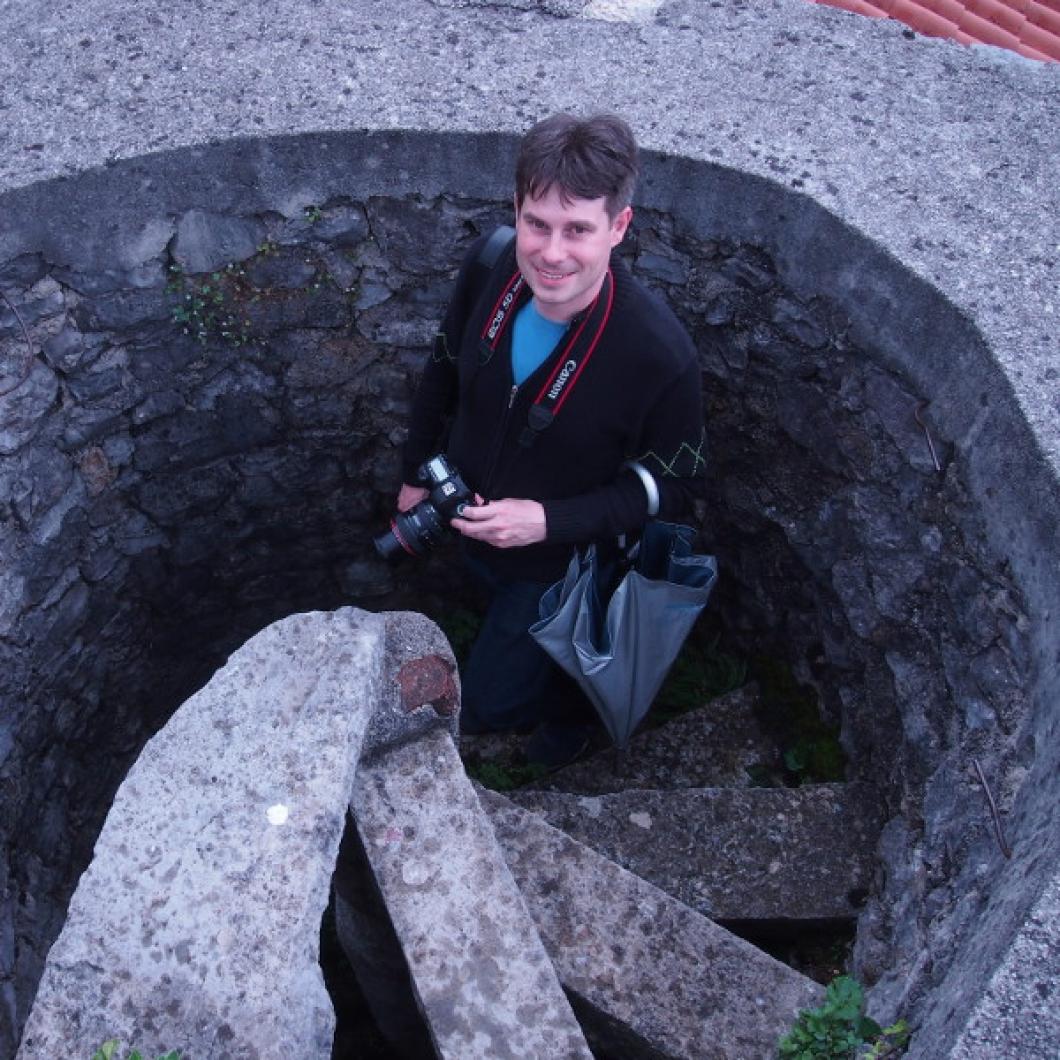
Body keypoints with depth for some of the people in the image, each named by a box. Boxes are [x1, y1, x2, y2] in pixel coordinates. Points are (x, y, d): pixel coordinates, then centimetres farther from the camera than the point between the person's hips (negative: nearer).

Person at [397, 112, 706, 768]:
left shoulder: (660, 355, -37)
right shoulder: (490, 265, -23)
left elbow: (674, 486, -21)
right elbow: (446, 368, -3)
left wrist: (550, 521, -32)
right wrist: (418, 474, 6)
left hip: (559, 561, -4)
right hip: (473, 518, 5)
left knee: (486, 707, 13)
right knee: (507, 612, 35)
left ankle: (570, 707, 48)